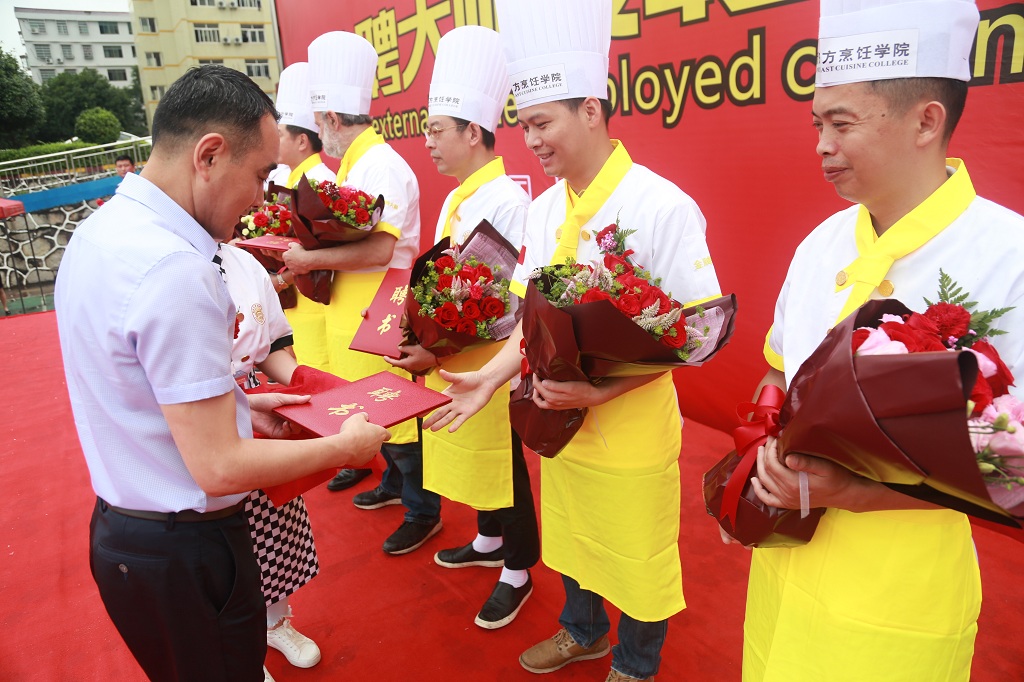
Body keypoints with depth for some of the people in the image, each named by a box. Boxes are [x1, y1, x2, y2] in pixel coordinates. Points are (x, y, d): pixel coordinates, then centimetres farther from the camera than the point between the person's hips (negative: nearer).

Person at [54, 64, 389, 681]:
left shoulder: (101, 231, 3)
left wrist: (237, 405, 12)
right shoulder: (177, 270, -28)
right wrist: (345, 447, -15)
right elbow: (219, 466, -27)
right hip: (183, 554, -9)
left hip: (121, 528, 9)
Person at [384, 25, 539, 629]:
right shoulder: (456, 198, 8)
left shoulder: (507, 201, -21)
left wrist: (437, 352, -23)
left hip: (489, 369, -8)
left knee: (504, 467, 8)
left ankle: (518, 573, 28)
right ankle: (489, 542, 45)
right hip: (451, 363, 9)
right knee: (473, 461, 23)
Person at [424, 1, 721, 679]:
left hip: (632, 427, -5)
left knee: (637, 557, 14)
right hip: (560, 418, 6)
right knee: (571, 541, 24)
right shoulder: (544, 211, 2)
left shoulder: (662, 206, -18)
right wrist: (493, 374, -6)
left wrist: (602, 392, -23)